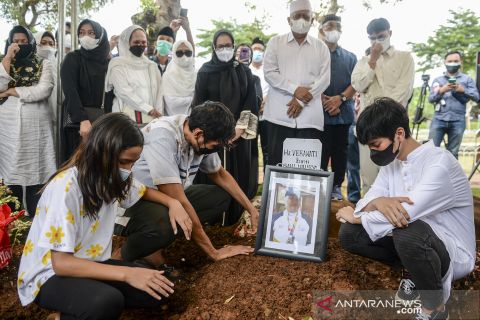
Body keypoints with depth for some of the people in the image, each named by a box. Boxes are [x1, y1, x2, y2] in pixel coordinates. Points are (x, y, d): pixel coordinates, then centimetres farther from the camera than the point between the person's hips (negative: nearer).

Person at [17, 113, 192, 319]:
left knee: (158, 290, -12)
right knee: (108, 301, -36)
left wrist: (173, 203, -5)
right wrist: (126, 273, -32)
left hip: (91, 264, 7)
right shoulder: (65, 188, -26)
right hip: (50, 275, -7)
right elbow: (61, 263, -27)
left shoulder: (113, 176, -5)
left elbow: (144, 191, 17)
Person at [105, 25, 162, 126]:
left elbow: (157, 91, 10)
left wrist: (158, 114, -5)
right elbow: (124, 92, -7)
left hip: (151, 118, 4)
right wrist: (149, 109, -13)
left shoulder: (151, 66, 17)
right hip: (127, 118, -3)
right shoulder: (118, 65, 4)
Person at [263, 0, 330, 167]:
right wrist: (295, 89, -13)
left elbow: (324, 78, 2)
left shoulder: (321, 47, 12)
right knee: (277, 164, 3)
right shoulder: (275, 42, 10)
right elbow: (269, 73, -1)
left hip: (310, 117, 1)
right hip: (280, 115, 0)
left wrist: (301, 101, -10)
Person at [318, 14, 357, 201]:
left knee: (340, 153, 6)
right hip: (320, 113, -3)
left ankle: (337, 187, 15)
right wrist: (324, 101, -13)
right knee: (320, 153, -2)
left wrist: (340, 98, -10)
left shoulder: (350, 57, 16)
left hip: (344, 113, 3)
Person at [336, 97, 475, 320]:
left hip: (453, 252, -7)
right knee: (348, 234, -6)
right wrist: (379, 202, -32)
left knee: (407, 232, -39)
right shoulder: (391, 162, 1)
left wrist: (354, 216, -18)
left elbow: (405, 214, -34)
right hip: (415, 242, 7)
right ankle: (419, 273, 9)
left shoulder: (439, 163, -25)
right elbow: (368, 200, -5)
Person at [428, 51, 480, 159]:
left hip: (458, 121, 0)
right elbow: (430, 98, 3)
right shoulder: (437, 80, 14)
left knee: (453, 153, 3)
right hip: (439, 119, 0)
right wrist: (442, 90, -15)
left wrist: (463, 90, -16)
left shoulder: (467, 79, 12)